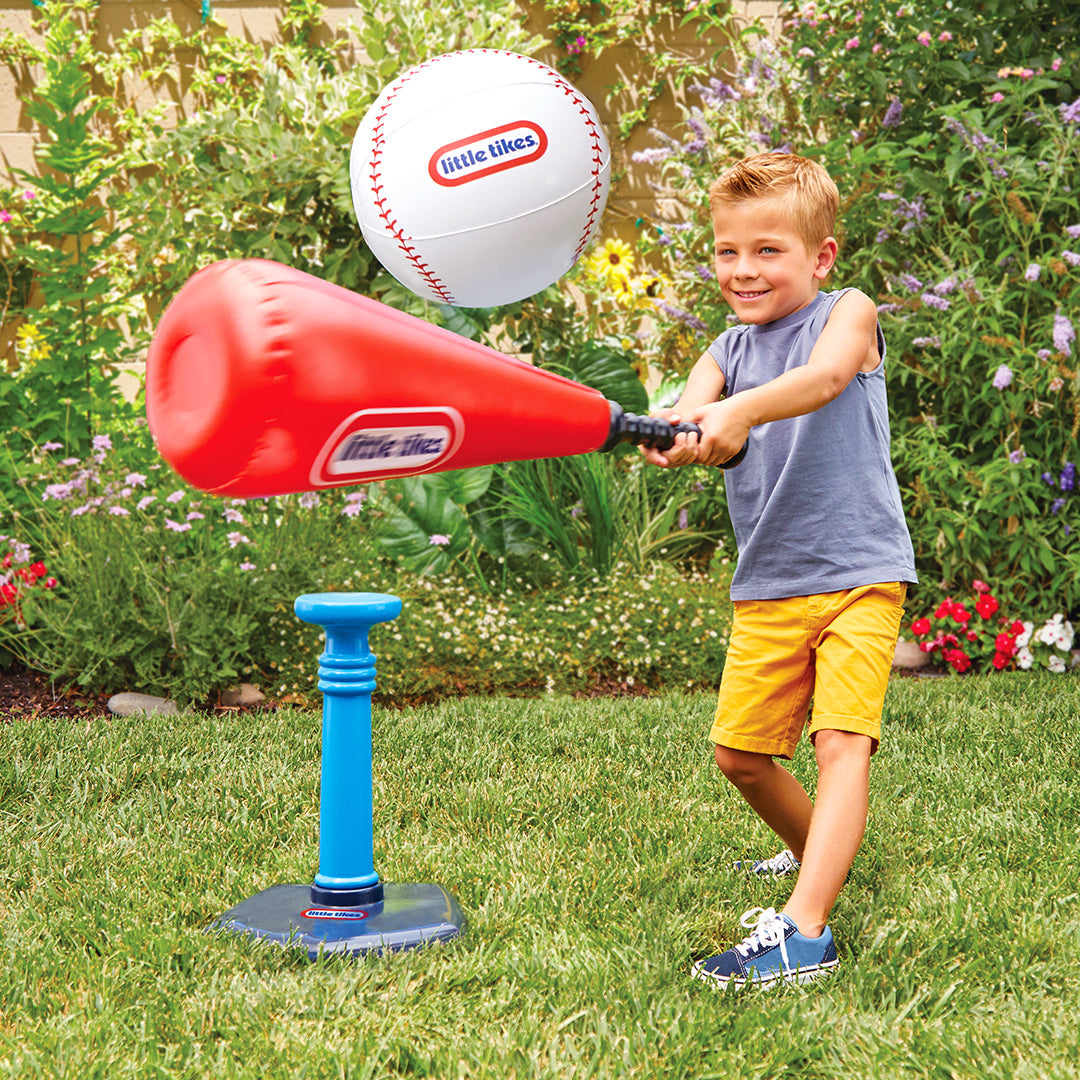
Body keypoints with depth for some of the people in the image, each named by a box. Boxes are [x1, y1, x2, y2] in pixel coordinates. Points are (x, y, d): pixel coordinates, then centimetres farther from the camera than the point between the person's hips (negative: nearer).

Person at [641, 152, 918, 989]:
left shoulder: (848, 314, -5)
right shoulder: (729, 351, 9)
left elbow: (825, 377, -28)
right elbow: (693, 413, -11)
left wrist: (739, 412, -46)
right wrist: (674, 435, -36)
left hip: (860, 573, -6)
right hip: (767, 584, 6)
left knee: (843, 744, -18)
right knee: (741, 753, 11)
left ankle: (804, 928, -25)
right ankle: (821, 854, 36)